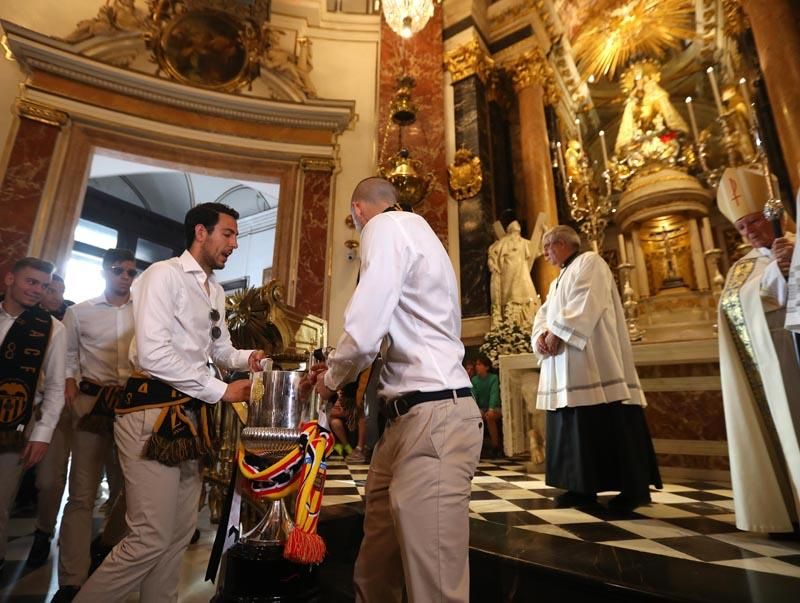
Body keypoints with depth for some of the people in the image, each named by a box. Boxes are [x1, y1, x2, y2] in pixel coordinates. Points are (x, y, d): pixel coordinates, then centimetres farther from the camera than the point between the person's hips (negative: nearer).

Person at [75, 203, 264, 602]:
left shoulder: (216, 291, 15)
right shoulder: (164, 274, -11)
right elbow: (153, 353, -21)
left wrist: (247, 358, -1)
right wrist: (221, 391, -17)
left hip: (189, 414, 8)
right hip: (153, 409, -8)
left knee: (180, 532, 15)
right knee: (151, 538, -4)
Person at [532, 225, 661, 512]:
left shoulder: (590, 262, 1)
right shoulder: (557, 282, 26)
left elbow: (587, 302, -15)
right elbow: (543, 315, 16)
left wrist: (557, 332, -17)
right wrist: (541, 336, -5)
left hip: (593, 362, -8)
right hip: (564, 368, 9)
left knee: (610, 423, -5)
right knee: (574, 426, 7)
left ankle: (634, 488, 7)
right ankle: (583, 487, 15)